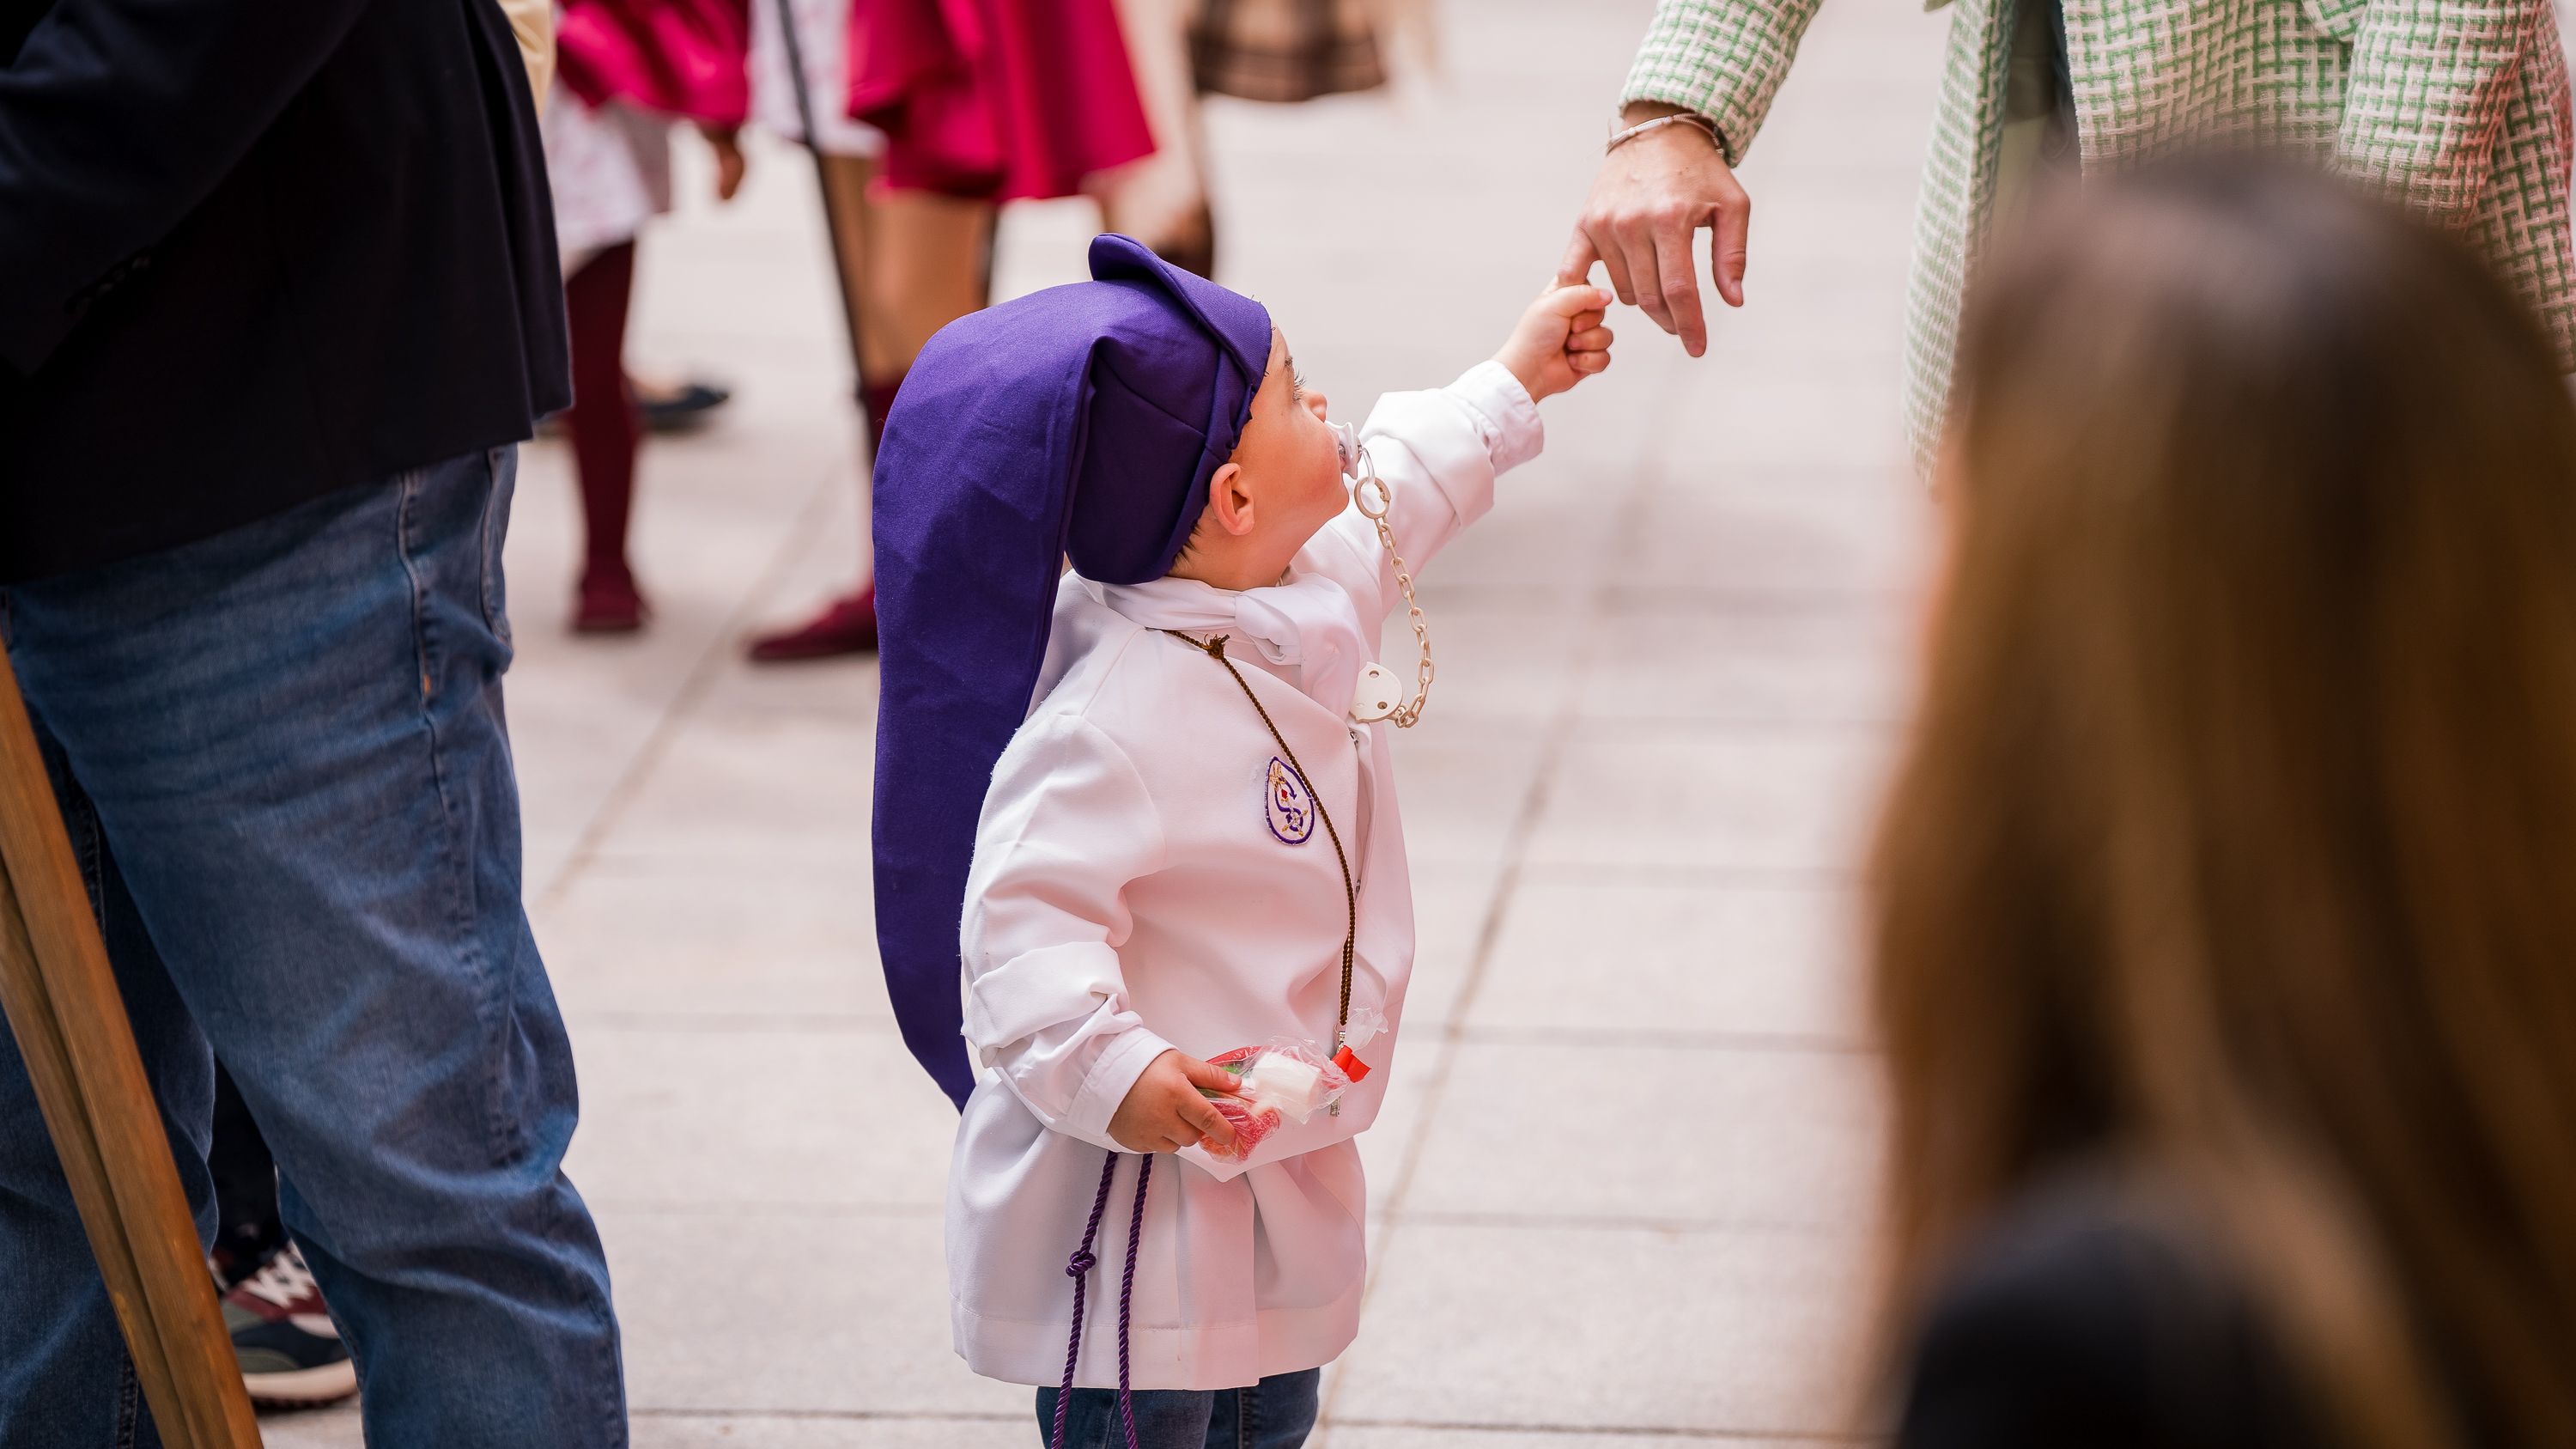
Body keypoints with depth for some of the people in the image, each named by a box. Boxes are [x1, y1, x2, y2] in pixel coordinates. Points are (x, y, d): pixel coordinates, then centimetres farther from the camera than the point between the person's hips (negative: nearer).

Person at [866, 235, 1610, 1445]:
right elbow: (1025, 911, -31)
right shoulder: (1120, 716, -28)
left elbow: (1394, 491, 25)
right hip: (1131, 1180, -9)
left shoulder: (1312, 598, 3)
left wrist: (1508, 386, 35)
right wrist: (1108, 1069, -43)